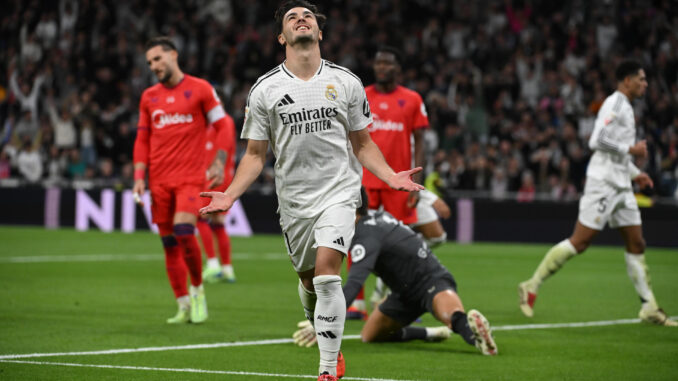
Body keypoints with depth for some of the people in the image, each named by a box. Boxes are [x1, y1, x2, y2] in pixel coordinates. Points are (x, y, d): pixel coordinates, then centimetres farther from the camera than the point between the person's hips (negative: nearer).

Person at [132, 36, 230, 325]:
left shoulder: (200, 89, 1)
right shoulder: (148, 97, 13)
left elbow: (222, 126, 3)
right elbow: (142, 140, 16)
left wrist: (219, 165, -5)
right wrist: (139, 176, 6)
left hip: (191, 177, -4)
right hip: (159, 180, 4)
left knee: (183, 231, -21)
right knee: (169, 243, 3)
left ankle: (198, 289, 0)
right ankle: (184, 306, 10)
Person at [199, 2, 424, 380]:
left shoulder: (346, 82, 2)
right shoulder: (264, 90, 0)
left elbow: (362, 143, 10)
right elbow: (256, 154, 5)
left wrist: (392, 177, -6)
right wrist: (230, 194, -10)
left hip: (339, 191, -2)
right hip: (294, 199, 2)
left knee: (326, 273, -19)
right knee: (309, 281, 10)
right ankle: (332, 345, 38)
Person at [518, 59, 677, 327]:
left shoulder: (625, 107, 19)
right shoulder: (614, 105, -12)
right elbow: (597, 141, -23)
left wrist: (635, 173, 19)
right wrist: (631, 150, -16)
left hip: (621, 186, 10)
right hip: (603, 184, -10)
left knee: (636, 244, 6)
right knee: (579, 242, -10)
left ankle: (649, 308, 7)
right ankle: (531, 286, -2)